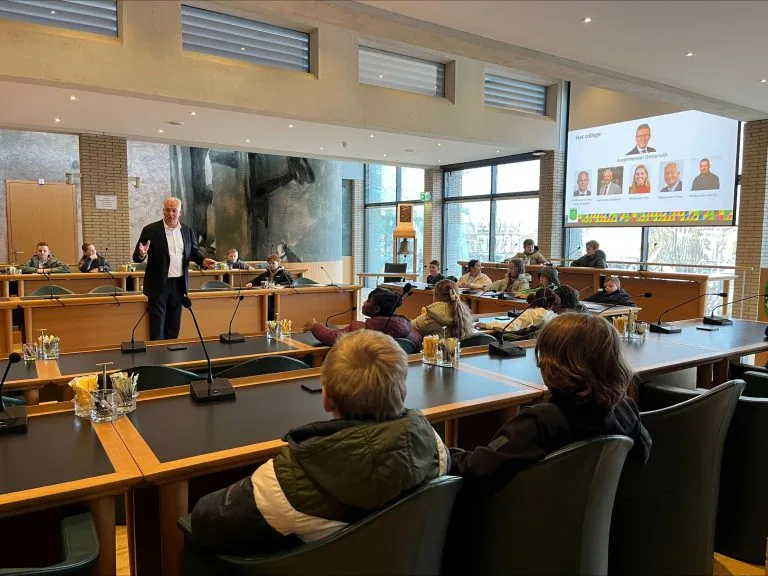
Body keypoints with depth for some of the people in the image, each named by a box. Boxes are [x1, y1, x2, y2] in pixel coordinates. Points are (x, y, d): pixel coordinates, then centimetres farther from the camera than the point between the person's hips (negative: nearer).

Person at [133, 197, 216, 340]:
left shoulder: (188, 231, 6)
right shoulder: (150, 230, -5)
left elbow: (194, 252, 15)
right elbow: (136, 256, -5)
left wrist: (203, 260, -7)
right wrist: (141, 254, -29)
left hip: (179, 284, 4)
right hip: (159, 284, -4)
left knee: (174, 324, 12)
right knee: (157, 324, 1)